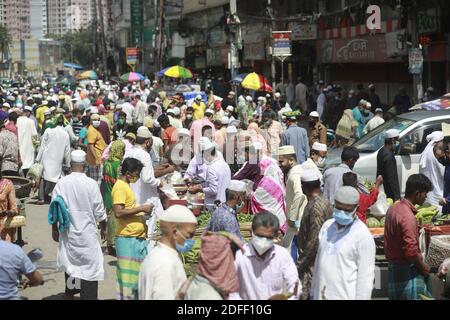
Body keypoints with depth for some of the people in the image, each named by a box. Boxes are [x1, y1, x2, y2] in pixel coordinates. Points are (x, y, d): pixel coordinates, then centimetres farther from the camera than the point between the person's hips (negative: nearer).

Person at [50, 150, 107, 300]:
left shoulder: (61, 183, -7)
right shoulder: (91, 184, -12)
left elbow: (54, 209, -1)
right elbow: (99, 211, -5)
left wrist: (54, 229, 13)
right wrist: (103, 227, 12)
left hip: (67, 232, 3)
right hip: (87, 232, -3)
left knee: (70, 263, 19)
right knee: (89, 267, 2)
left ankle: (69, 294, 33)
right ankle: (88, 296, 0)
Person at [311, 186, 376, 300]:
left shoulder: (363, 235, -10)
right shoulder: (327, 226, 10)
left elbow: (366, 275, -11)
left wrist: (361, 297, -14)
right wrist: (313, 291, 17)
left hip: (346, 296, -6)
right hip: (320, 295, 6)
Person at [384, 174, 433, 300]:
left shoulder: (393, 209, 7)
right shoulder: (408, 216, -21)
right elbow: (411, 251, -25)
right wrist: (423, 266, -11)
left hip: (393, 265, 9)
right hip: (408, 270, -9)